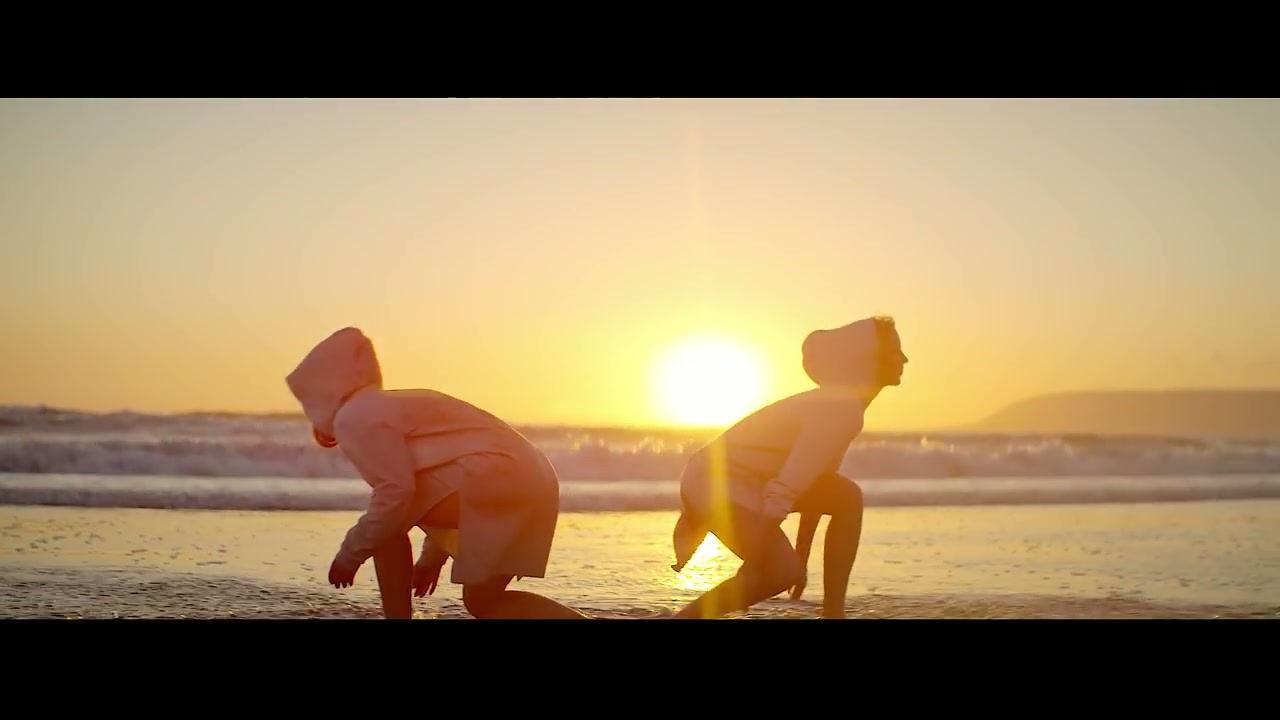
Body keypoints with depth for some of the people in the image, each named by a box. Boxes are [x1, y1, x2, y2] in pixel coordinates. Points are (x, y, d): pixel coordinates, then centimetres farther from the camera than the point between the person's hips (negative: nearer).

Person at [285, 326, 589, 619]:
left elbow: (396, 493, -14)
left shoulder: (354, 418, -3)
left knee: (388, 522, 1)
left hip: (497, 480, -10)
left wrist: (351, 552, -2)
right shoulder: (392, 408, 28)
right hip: (528, 482, 10)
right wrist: (432, 555, 41)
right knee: (482, 599, 16)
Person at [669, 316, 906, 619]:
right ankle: (684, 617, -11)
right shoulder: (841, 412, -22)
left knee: (848, 498, 5)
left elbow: (816, 484, 19)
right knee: (783, 571, -24)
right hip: (716, 482, -10)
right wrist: (757, 564, -26)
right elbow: (786, 489, -28)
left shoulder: (840, 405, 10)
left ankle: (833, 612, 4)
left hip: (744, 480, 10)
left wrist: (802, 559, 22)